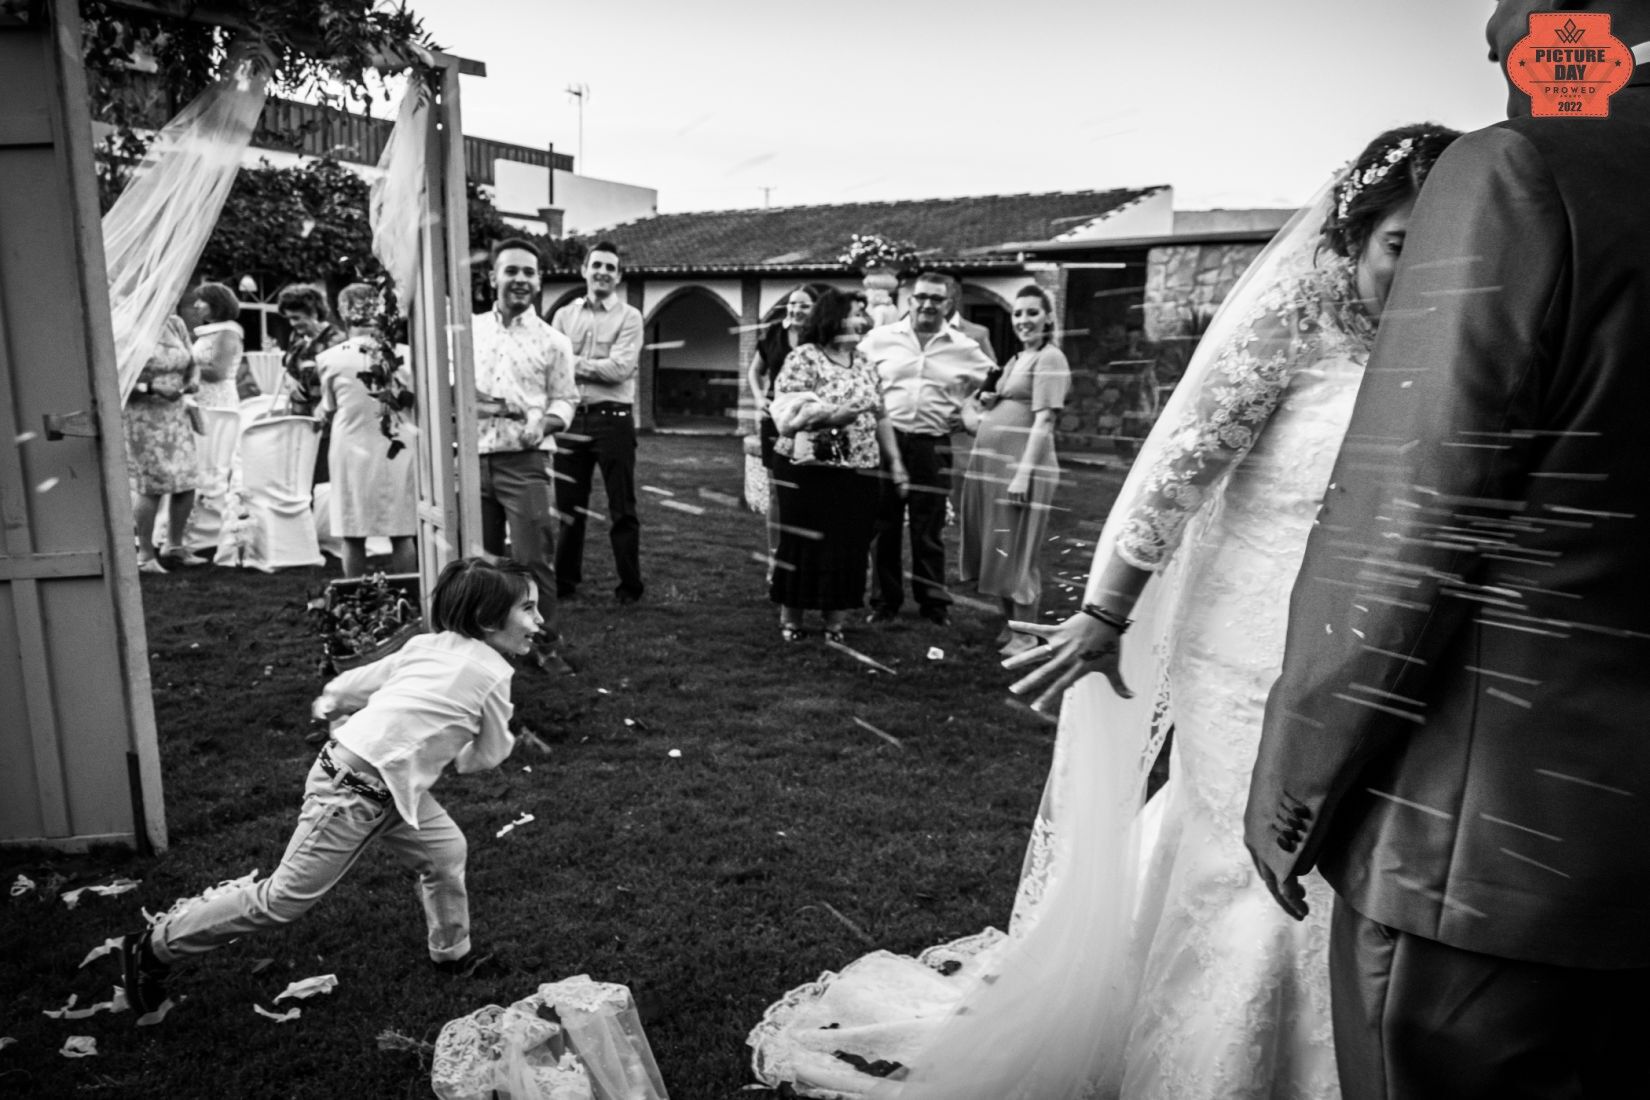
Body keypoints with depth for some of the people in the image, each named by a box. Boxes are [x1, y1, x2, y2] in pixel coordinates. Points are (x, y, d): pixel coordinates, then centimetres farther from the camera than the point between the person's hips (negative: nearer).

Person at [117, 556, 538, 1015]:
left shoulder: (428, 644, 5)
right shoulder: (492, 673, -16)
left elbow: (357, 682, 12)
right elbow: (489, 755, -2)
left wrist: (333, 702, 32)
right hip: (355, 790, -9)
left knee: (445, 849, 17)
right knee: (283, 899, 5)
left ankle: (452, 953, 37)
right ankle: (153, 947, 21)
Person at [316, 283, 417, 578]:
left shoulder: (330, 359, -5)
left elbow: (328, 413, 4)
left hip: (352, 451, -1)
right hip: (396, 451, 1)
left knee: (354, 539, 6)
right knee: (402, 536, 6)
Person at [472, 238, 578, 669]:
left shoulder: (553, 341, 2)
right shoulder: (470, 329, 10)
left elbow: (565, 399, 4)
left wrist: (544, 423, -16)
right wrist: (468, 400, -7)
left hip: (524, 462, -3)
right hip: (473, 458, 3)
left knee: (533, 558, -3)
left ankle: (545, 643, 11)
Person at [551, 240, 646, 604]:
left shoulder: (629, 317, -1)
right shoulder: (565, 315, 10)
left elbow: (619, 368, -13)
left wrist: (574, 362, -8)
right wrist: (597, 367, -13)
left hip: (613, 420, -3)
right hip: (572, 419, 4)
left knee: (621, 509, 2)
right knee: (568, 504, 12)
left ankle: (630, 584, 12)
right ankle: (565, 578, 25)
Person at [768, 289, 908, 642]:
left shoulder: (863, 362, 12)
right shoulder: (803, 358, -7)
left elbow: (879, 416, 15)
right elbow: (790, 414, -15)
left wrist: (895, 460, 12)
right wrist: (836, 414, -24)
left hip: (858, 474, 5)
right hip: (808, 471, -5)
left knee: (849, 547, 5)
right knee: (803, 546, 4)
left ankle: (836, 624, 17)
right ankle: (790, 620, 18)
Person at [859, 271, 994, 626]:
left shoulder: (965, 349, 6)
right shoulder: (880, 338, 4)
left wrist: (966, 413, 5)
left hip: (933, 446, 0)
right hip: (885, 440, 0)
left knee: (929, 531, 6)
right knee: (883, 526, 7)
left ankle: (934, 603, 18)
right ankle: (884, 600, 19)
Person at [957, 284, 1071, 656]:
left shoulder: (1050, 359, -7)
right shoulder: (1015, 360, 19)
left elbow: (1044, 421, -15)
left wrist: (1024, 473, -22)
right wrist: (987, 400, 5)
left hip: (1021, 464, -8)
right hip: (988, 462, 8)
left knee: (1016, 552, -3)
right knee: (995, 550, 12)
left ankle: (1025, 635, 8)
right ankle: (1009, 625, 24)